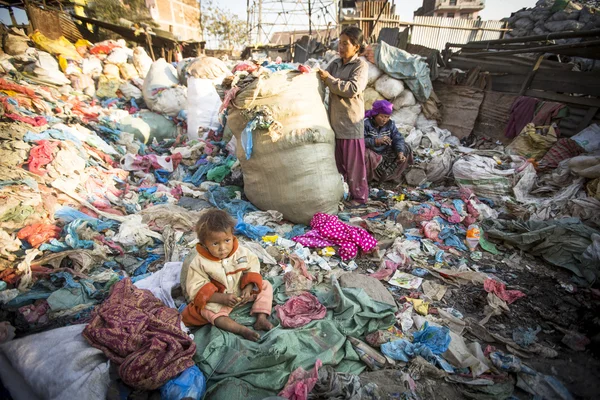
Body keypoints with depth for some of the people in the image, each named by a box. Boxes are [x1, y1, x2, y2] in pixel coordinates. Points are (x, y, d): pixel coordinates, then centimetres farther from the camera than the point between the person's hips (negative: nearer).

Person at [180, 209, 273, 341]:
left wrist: (248, 289, -20)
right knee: (209, 310, -34)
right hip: (216, 298, -3)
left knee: (265, 286, -7)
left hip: (241, 292, 4)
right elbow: (196, 290, -19)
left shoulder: (241, 252, -12)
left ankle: (261, 319, -15)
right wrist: (222, 298, -29)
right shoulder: (198, 263, -19)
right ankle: (242, 330, -37)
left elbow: (252, 269, -2)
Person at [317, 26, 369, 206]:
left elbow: (353, 89, -21)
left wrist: (329, 79, -16)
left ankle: (359, 196, 15)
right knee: (338, 161, 15)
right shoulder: (335, 63, 12)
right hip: (335, 120, 7)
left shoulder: (361, 65, -7)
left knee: (354, 162, 1)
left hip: (351, 122, -6)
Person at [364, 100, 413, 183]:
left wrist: (400, 152, -28)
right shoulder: (365, 123, -18)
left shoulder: (390, 124, 0)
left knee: (406, 149, -3)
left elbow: (398, 139, -9)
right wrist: (376, 141, -39)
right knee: (366, 155, -40)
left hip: (384, 153, 7)